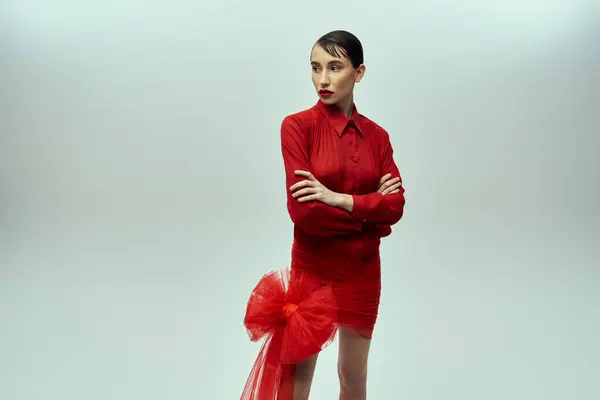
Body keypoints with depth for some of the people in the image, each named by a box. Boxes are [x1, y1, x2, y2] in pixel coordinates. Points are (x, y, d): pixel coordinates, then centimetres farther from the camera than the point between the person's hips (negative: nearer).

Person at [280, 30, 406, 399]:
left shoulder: (377, 135, 3)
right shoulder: (297, 125, -9)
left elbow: (396, 205, -7)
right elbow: (303, 211, -18)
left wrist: (339, 198, -19)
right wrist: (370, 211, -9)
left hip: (363, 270, 4)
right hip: (312, 268, -3)